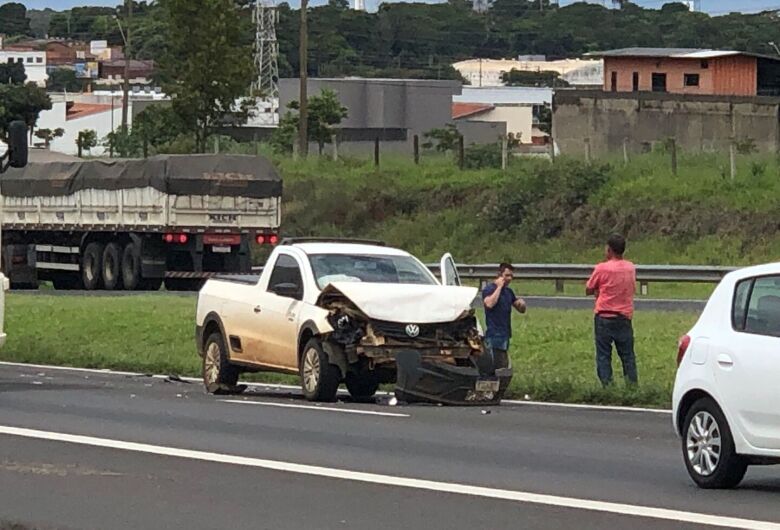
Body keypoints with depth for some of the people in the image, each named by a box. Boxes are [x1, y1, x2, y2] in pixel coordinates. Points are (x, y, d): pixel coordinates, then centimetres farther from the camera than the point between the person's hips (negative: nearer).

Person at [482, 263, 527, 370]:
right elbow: (489, 303, -28)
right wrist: (499, 287, -17)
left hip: (505, 335, 8)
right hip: (494, 336, -8)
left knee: (504, 368, 9)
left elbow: (521, 310, 23)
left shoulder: (508, 292, 17)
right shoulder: (489, 289, -6)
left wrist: (521, 303, -2)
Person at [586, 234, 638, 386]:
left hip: (604, 317, -4)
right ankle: (632, 384, 7)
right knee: (627, 354, 10)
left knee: (603, 355, 2)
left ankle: (607, 385, -3)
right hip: (625, 317, 4)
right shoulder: (631, 268, 3)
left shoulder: (602, 268, -11)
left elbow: (588, 290, -3)